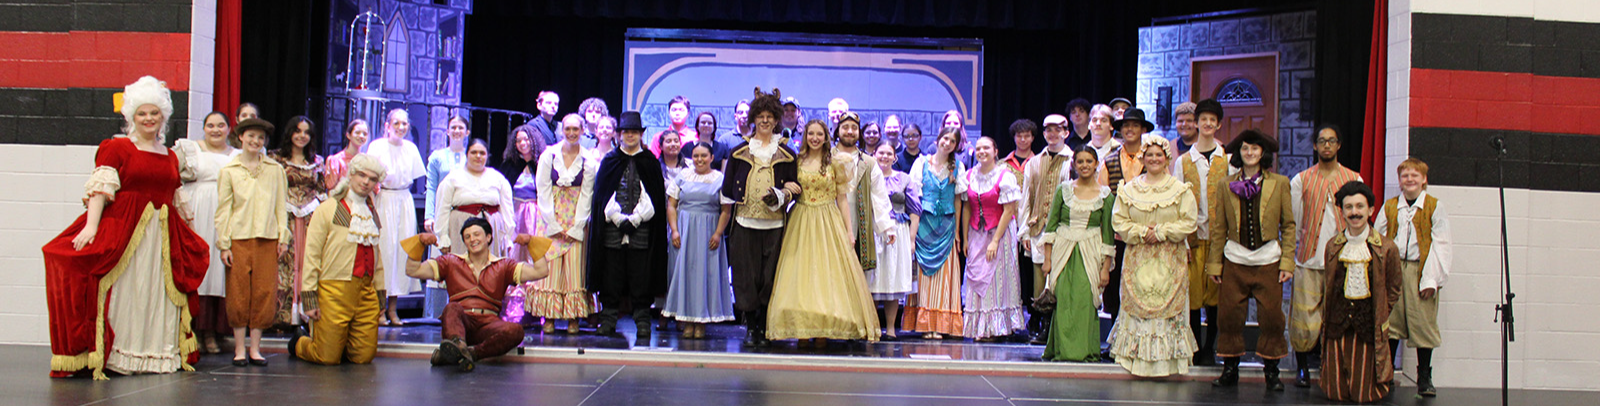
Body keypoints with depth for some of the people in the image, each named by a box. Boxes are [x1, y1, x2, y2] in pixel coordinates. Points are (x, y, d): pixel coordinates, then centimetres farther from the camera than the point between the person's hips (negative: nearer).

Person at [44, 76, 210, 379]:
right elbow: (101, 188, -10)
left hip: (163, 234, 5)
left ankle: (157, 354, 13)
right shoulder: (116, 148, 1)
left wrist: (189, 235, 22)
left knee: (158, 294, 7)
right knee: (123, 292, -7)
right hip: (123, 229, -5)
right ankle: (115, 356, -5)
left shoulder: (170, 156, 17)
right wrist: (91, 225, -22)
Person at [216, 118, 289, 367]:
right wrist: (224, 244, 0)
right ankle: (239, 348, 9)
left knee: (265, 293, 0)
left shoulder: (275, 169, 10)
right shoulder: (229, 171, 6)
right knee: (239, 294, 0)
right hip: (238, 239, -1)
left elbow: (281, 205, 11)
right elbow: (223, 209, 5)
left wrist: (283, 237, 4)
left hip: (267, 239, 1)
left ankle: (255, 348, 9)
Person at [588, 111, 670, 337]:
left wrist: (634, 219, -8)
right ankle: (608, 320, 8)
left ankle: (642, 323, 3)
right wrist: (619, 219, -6)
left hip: (642, 231, -1)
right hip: (612, 229, 1)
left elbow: (655, 197, 3)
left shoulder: (651, 163, 8)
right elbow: (601, 193, 6)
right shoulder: (609, 161, 11)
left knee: (641, 278, -2)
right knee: (611, 277, 1)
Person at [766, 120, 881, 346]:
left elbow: (842, 198, 4)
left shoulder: (835, 163, 4)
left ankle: (822, 332, -2)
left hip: (828, 224, -1)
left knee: (827, 273, -5)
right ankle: (802, 332, 1)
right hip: (801, 223, 1)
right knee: (801, 274, -2)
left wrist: (849, 231, 0)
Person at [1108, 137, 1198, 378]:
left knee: (1167, 304, -3)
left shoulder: (1181, 190, 2)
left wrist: (1161, 232, -13)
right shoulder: (1129, 189, 7)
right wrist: (1142, 232, -12)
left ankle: (1166, 360, 3)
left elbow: (1188, 223, -3)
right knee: (1138, 305, 0)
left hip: (1169, 261, -1)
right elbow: (1119, 222, 3)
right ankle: (1138, 360, 5)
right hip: (1138, 260, 1)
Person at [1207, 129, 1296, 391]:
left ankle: (1271, 371, 15)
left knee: (1272, 318, 1)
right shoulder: (1226, 185, 7)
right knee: (1230, 316, 3)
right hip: (1235, 261, 1)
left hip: (1268, 261, -1)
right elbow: (1219, 228, 10)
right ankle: (1230, 369, 16)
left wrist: (1287, 261, -2)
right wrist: (1214, 263, 7)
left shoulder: (1279, 183, 3)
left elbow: (1288, 225, 5)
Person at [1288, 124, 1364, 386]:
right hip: (1308, 261, -1)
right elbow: (1292, 221, 12)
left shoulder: (1354, 180, 9)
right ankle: (1302, 368, 13)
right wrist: (1299, 246, 7)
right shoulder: (1301, 180, 7)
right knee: (1304, 322, -4)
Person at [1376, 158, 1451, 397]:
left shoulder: (1434, 207, 2)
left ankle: (1424, 378, 10)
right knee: (1390, 322, 5)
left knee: (1423, 323, 0)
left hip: (1420, 270, -2)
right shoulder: (1389, 207, 11)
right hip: (1392, 270, 2)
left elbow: (1441, 246, -1)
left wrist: (1432, 279, -9)